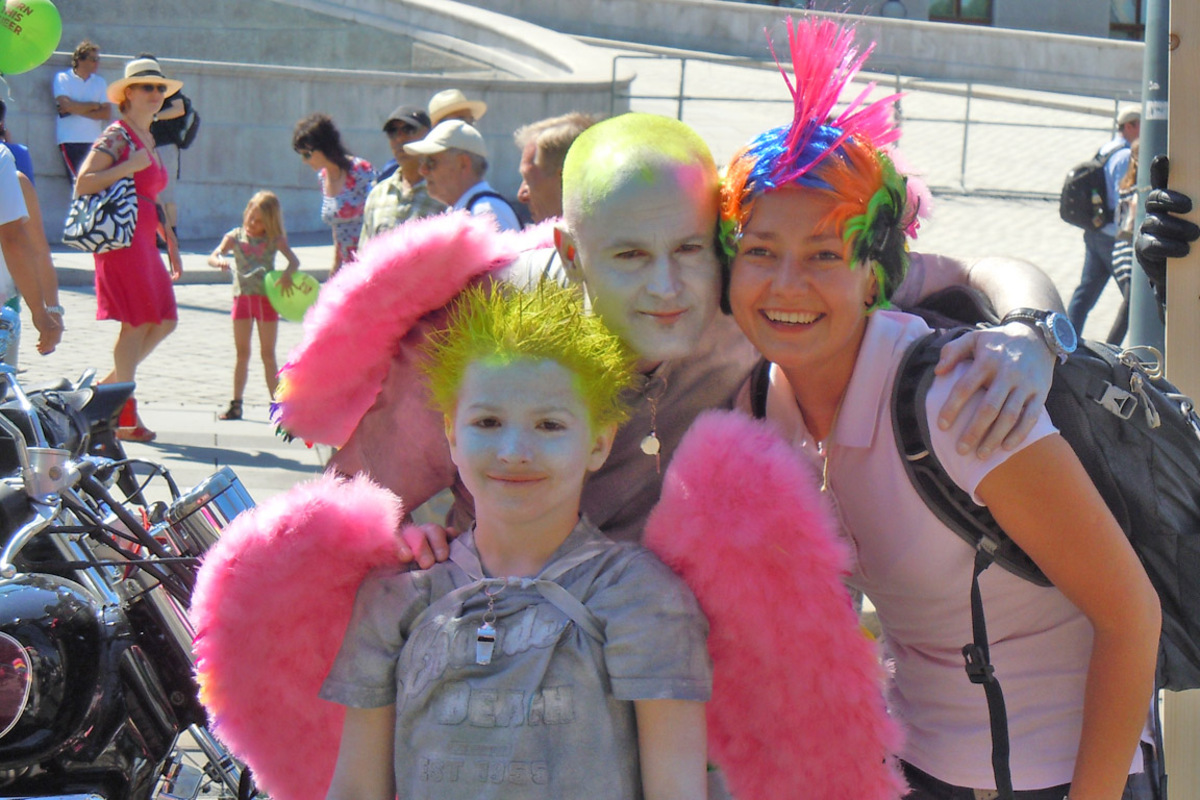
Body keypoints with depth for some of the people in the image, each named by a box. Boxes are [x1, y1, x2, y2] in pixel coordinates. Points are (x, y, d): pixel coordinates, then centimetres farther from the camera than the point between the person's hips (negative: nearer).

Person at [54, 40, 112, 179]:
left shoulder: (100, 82, 14)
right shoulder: (62, 78, 4)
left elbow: (107, 114, 3)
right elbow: (66, 105, -12)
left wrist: (77, 109, -5)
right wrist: (95, 105, 0)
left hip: (94, 141, 3)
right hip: (70, 141, -3)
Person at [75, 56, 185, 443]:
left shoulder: (149, 139, 19)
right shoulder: (117, 137, -8)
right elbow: (82, 184, -17)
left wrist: (170, 243, 24)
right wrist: (128, 167, -21)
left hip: (145, 241, 9)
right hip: (123, 240, -9)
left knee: (164, 321, 7)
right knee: (137, 323, -8)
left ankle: (110, 386, 19)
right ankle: (125, 417, -1)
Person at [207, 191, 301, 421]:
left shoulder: (275, 240, -1)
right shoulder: (235, 236, 3)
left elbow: (294, 260, -12)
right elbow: (212, 257, -5)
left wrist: (288, 273, -34)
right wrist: (220, 261, -29)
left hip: (267, 298, -2)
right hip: (243, 297, 2)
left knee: (268, 353, 2)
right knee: (242, 353, 6)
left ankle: (276, 403, 6)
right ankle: (236, 404, 8)